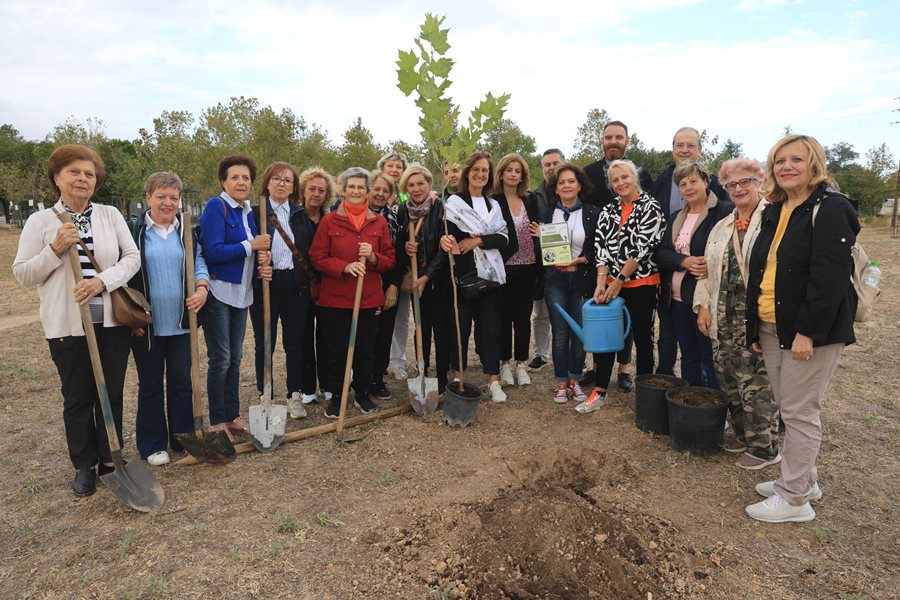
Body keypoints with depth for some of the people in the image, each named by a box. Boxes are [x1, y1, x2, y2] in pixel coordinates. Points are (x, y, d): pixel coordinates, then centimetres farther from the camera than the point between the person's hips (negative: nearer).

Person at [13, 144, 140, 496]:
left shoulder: (111, 215, 5)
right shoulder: (40, 221, 1)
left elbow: (132, 257, 0)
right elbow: (22, 275, 0)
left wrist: (103, 280, -16)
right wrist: (55, 250, -15)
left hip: (113, 320, 1)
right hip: (68, 325, -1)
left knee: (112, 394, 10)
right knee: (78, 398, 9)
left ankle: (110, 461, 25)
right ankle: (85, 466, 25)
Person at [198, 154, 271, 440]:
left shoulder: (248, 212, 11)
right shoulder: (215, 207, -11)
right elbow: (213, 252, -20)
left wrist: (260, 267, -1)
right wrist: (251, 245, -17)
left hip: (241, 292, 7)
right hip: (218, 291, -7)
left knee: (235, 358, 13)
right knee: (221, 359, -2)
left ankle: (233, 416, 23)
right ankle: (217, 422, 11)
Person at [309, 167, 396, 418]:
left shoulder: (379, 223, 6)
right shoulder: (329, 221, 0)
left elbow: (389, 259, 7)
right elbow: (317, 258, -2)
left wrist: (373, 257, -15)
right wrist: (345, 266, -17)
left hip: (370, 299, 2)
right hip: (335, 299, -1)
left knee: (365, 351, 8)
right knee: (337, 351, 6)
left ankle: (363, 394, 28)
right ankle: (336, 397, 23)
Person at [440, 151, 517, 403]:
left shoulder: (496, 205, 15)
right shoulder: (454, 202, 3)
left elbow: (505, 238, 4)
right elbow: (449, 233, -8)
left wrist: (479, 240, -11)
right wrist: (446, 239, -32)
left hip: (490, 274, 3)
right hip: (463, 272, -3)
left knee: (490, 324, 4)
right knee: (461, 324, 2)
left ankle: (494, 381, 11)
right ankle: (458, 378, 16)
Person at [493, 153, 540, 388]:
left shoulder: (530, 201, 11)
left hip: (527, 267, 4)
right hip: (504, 266, -3)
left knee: (523, 316, 8)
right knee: (504, 316, 5)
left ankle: (521, 364, 18)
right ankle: (505, 364, 17)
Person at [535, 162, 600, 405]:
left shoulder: (593, 214, 0)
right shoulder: (547, 214, 6)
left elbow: (599, 249, -1)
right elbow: (540, 251, 8)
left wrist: (581, 260, -16)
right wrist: (540, 238, -11)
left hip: (582, 280, -1)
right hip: (555, 280, 1)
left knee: (580, 332, 6)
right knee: (560, 333, 4)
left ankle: (575, 381, 22)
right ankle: (561, 383, 16)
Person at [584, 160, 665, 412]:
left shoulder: (650, 207, -7)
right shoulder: (607, 211, 8)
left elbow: (643, 247, -15)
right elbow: (601, 247, 0)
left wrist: (619, 281, -15)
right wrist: (601, 283, -11)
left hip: (642, 284, -4)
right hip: (611, 283, 5)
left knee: (642, 337, 5)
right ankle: (599, 392, 15)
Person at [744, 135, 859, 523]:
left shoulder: (830, 209, -11)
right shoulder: (774, 211, 13)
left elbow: (830, 276, -19)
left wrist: (808, 331, -22)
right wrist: (755, 327, 12)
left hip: (812, 330, -8)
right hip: (772, 327, 8)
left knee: (799, 412, -1)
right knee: (788, 408, 16)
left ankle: (794, 498, 12)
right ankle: (804, 479, 32)